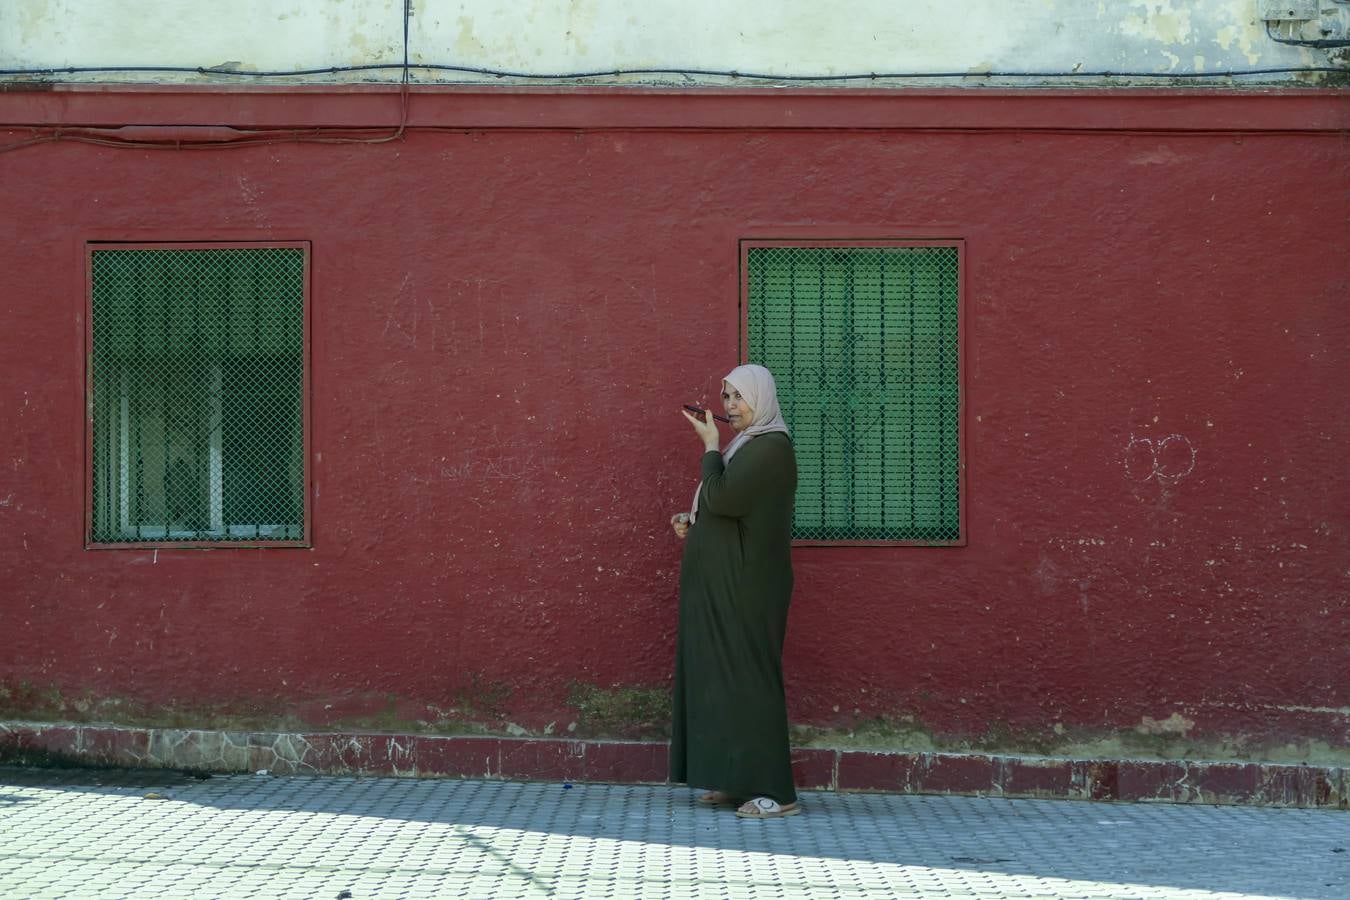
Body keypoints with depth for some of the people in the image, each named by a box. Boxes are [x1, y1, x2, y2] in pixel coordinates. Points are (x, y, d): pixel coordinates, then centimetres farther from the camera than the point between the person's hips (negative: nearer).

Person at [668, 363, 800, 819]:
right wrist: (692, 520, 8)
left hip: (745, 585, -10)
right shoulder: (748, 445, 15)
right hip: (723, 585, 10)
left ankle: (774, 791, -6)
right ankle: (738, 779, 16)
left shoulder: (770, 448, -15)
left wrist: (710, 446, -12)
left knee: (747, 676, -9)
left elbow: (721, 499, -23)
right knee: (723, 675, 11)